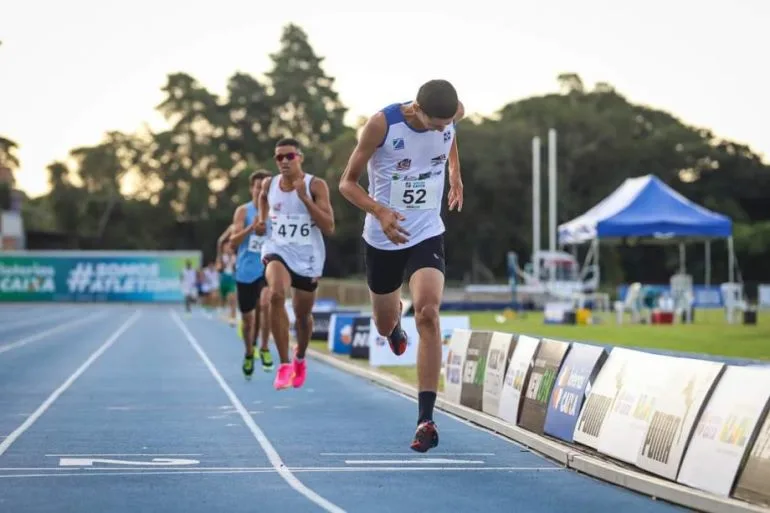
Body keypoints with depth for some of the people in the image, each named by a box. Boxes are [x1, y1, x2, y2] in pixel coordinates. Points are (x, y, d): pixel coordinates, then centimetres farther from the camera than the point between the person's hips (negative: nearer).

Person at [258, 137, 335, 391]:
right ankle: (284, 364, -25)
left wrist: (304, 197, -23)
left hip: (308, 258, -1)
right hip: (278, 251, 1)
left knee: (302, 314, 14)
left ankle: (300, 359, 47)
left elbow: (329, 228, -18)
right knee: (276, 295, -30)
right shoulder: (269, 185, 1)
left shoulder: (316, 186, -10)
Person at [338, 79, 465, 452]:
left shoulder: (453, 116, -10)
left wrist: (455, 176, 18)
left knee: (427, 312, -23)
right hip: (383, 238, -1)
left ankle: (425, 418, -24)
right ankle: (395, 320, 59)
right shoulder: (382, 124, -22)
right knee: (385, 325, 16)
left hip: (427, 236, 1)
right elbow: (347, 183, -15)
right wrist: (380, 212, -32)